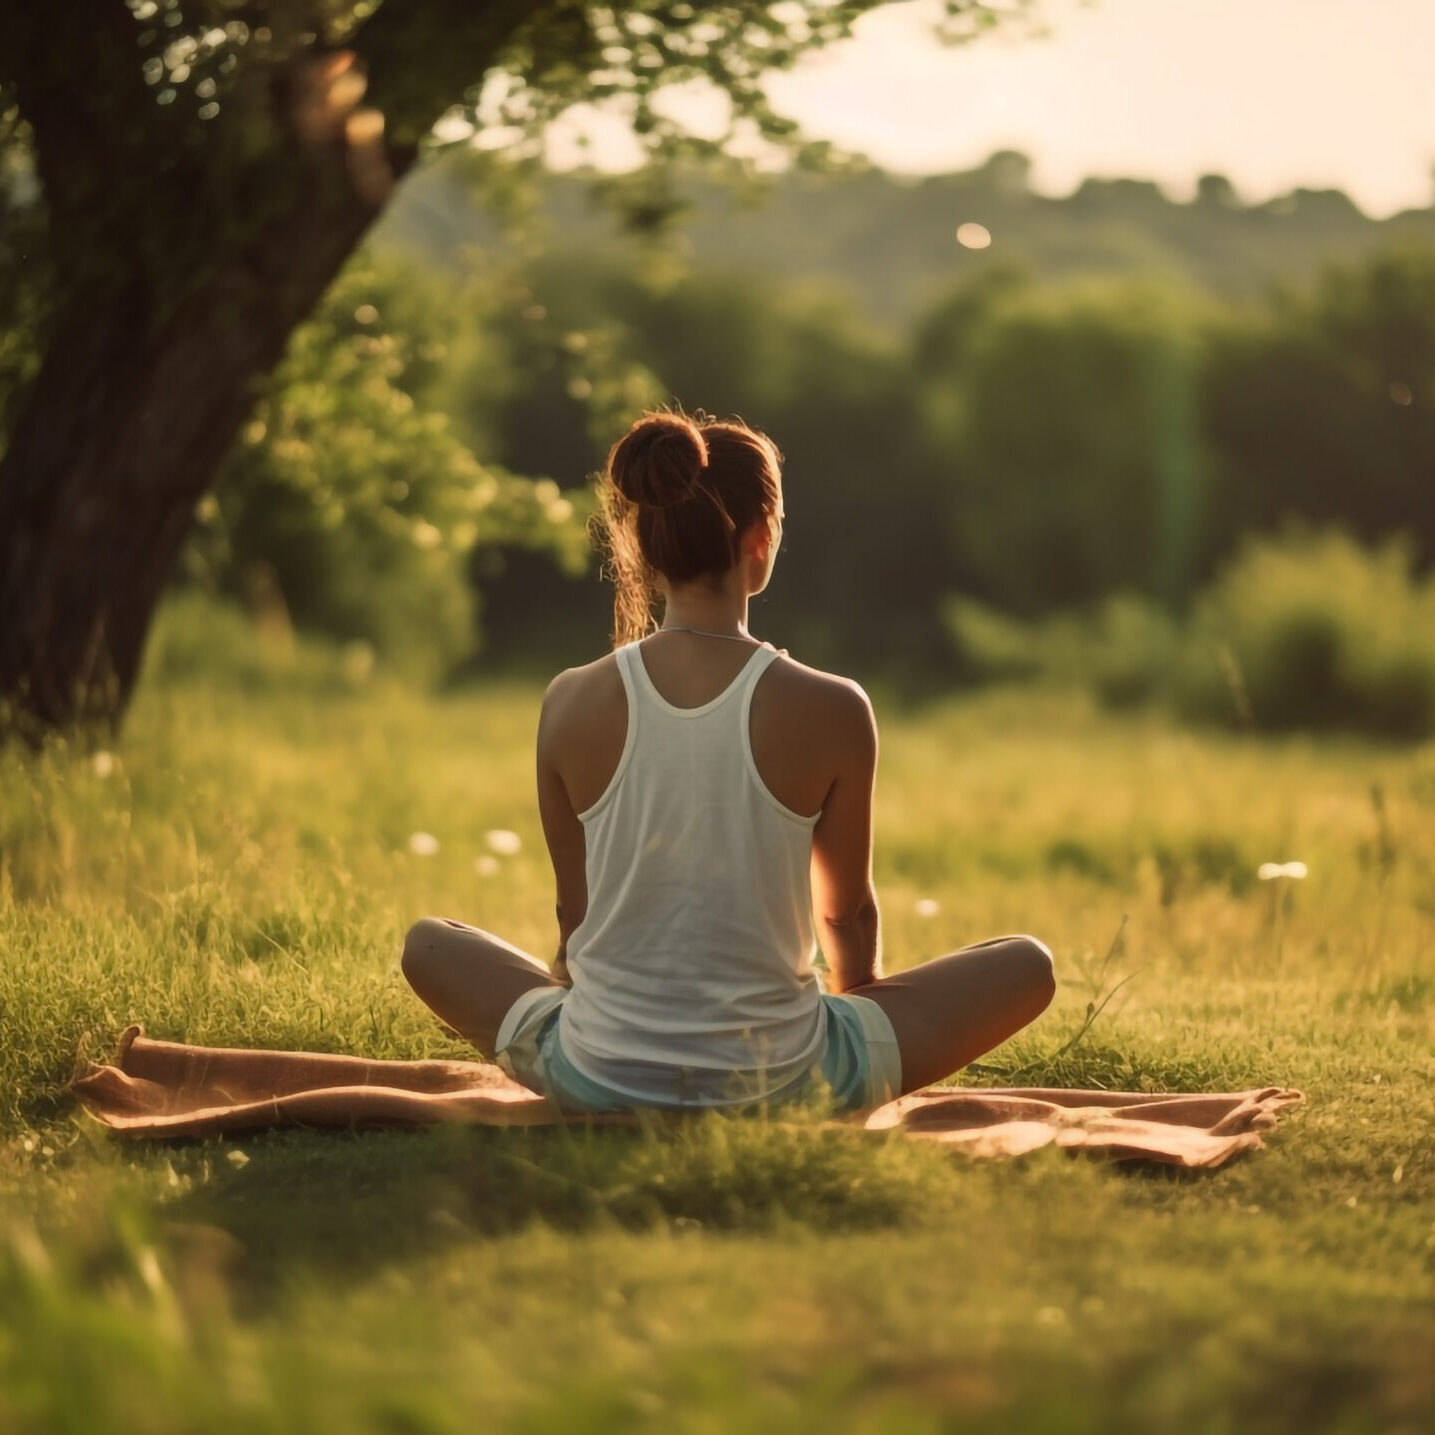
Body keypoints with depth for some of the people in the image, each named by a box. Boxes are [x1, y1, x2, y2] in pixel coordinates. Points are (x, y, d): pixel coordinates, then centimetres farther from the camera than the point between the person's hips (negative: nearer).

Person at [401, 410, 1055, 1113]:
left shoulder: (573, 704, -7)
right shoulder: (831, 712, -11)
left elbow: (573, 912, 5)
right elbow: (848, 914, 4)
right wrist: (860, 1006, 26)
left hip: (596, 1081, 2)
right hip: (778, 1088, -2)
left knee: (428, 943, 30)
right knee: (1029, 964, 16)